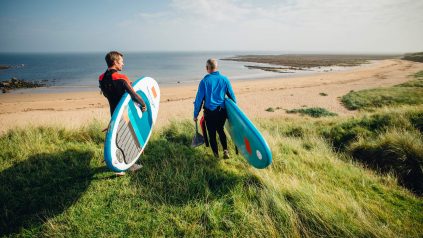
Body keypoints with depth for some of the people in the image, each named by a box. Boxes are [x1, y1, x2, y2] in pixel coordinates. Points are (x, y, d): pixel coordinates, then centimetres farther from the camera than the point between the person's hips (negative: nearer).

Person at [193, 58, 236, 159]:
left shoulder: (204, 81, -9)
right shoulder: (225, 79, -1)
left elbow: (199, 99, -6)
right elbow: (232, 96, 6)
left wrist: (195, 114, 3)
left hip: (210, 112, -3)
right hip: (222, 111, 3)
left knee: (212, 134, 14)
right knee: (220, 130, 26)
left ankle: (216, 155, 21)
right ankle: (225, 150, 15)